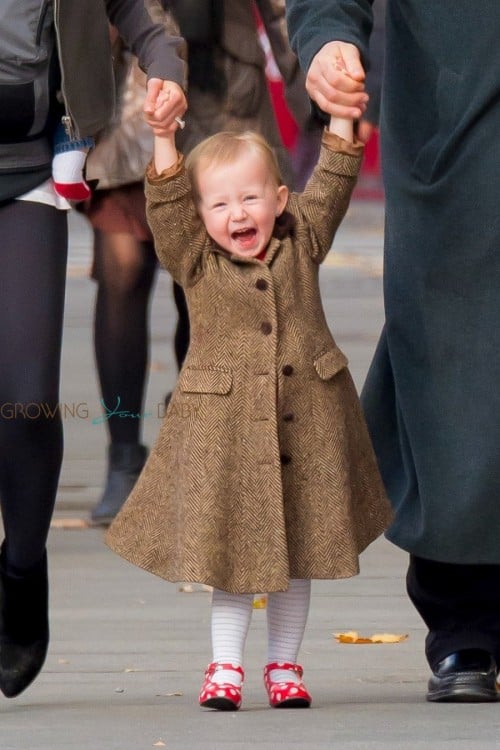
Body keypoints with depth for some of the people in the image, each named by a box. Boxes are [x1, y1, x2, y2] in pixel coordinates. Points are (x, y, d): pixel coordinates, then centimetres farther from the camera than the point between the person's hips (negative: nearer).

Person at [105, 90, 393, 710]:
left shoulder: (301, 243, 4)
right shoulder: (195, 262, -2)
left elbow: (332, 184, 1)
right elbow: (166, 205, -14)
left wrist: (341, 116, -7)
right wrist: (164, 139, -25)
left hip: (308, 425, 2)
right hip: (224, 426, -2)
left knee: (298, 552, 9)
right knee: (230, 550, 0)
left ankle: (283, 665, 19)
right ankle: (224, 667, 8)